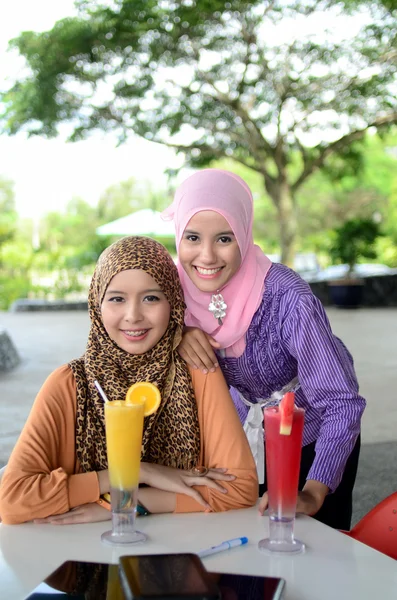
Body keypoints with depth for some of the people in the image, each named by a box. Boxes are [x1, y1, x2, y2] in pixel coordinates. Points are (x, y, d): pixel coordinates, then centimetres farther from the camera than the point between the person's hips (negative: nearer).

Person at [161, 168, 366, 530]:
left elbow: (342, 403, -32)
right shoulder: (180, 283, -22)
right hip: (245, 434, 4)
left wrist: (312, 495, -41)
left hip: (314, 440, -4)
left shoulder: (287, 298, -35)